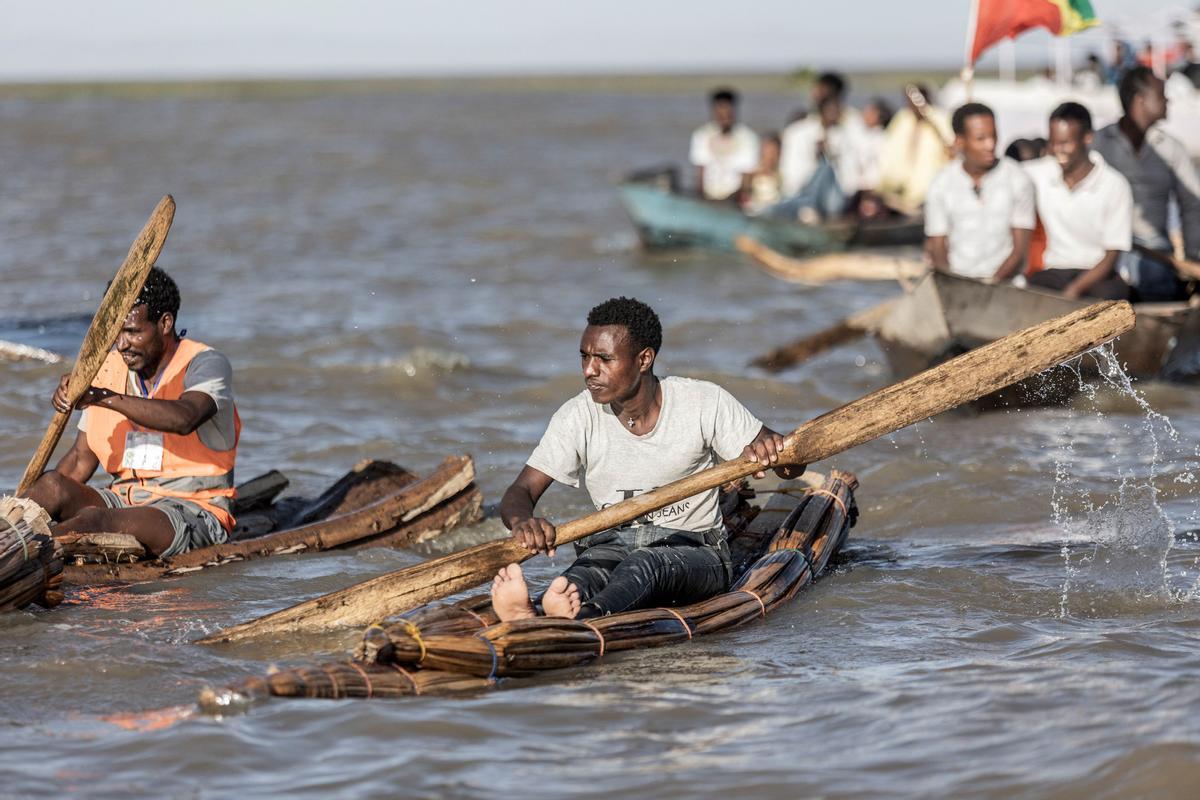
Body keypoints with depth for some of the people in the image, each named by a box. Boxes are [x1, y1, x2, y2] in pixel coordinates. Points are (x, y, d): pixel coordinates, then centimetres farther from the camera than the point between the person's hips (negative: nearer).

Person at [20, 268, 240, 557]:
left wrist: (105, 398, -37)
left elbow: (183, 419, -31)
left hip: (192, 509, -6)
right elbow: (81, 460, 12)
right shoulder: (109, 370, 10)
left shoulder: (206, 364, -8)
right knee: (52, 486, -23)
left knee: (95, 519, -33)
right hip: (123, 499, 6)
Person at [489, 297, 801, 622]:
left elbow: (792, 466, -2)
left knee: (645, 564, -38)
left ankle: (581, 617, -70)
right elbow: (519, 493, -5)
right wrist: (523, 522, -31)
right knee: (589, 571, -35)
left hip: (692, 550, -2)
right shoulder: (577, 417, -2)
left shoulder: (704, 403, -6)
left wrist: (769, 451, -28)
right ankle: (528, 617, -69)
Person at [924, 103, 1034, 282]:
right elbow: (937, 248, 6)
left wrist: (994, 281, -13)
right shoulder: (940, 185, 4)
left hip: (1002, 280, -1)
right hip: (955, 279, 1)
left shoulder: (1017, 180, 1)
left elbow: (1020, 247, 1)